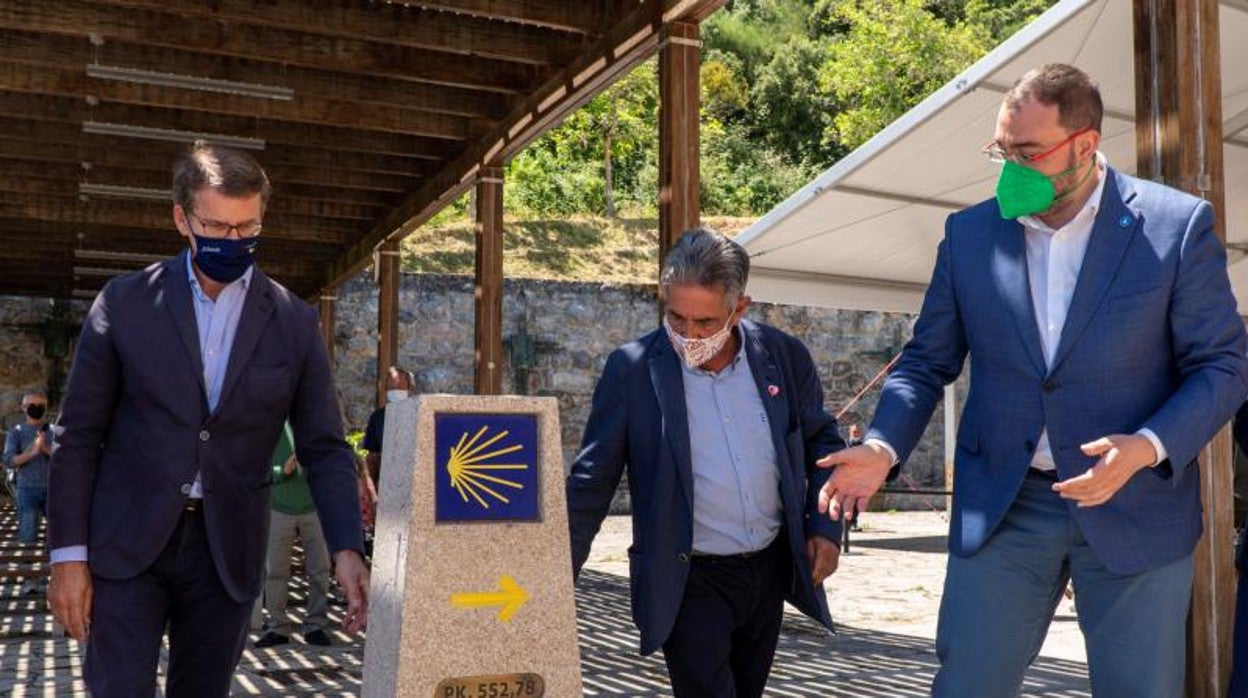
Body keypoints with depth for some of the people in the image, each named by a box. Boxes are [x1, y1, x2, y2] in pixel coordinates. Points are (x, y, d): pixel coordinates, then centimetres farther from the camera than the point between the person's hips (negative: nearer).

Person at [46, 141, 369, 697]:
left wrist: (346, 549, -12)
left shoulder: (294, 323, 1)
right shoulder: (126, 302, -1)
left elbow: (324, 448, 1)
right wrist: (69, 554, -4)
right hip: (127, 543, -1)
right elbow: (78, 436, 1)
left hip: (228, 551, 1)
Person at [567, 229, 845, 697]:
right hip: (690, 582, -4)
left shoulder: (784, 356, -3)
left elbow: (821, 442, 11)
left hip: (770, 570, 4)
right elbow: (590, 484, -7)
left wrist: (825, 526, -1)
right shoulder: (632, 370, -12)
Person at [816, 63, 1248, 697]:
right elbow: (927, 362, 7)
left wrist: (1149, 447, -22)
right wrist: (884, 445, -11)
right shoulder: (969, 233, 1)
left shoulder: (1177, 225, -7)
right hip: (1003, 508, 2)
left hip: (1136, 508, -1)